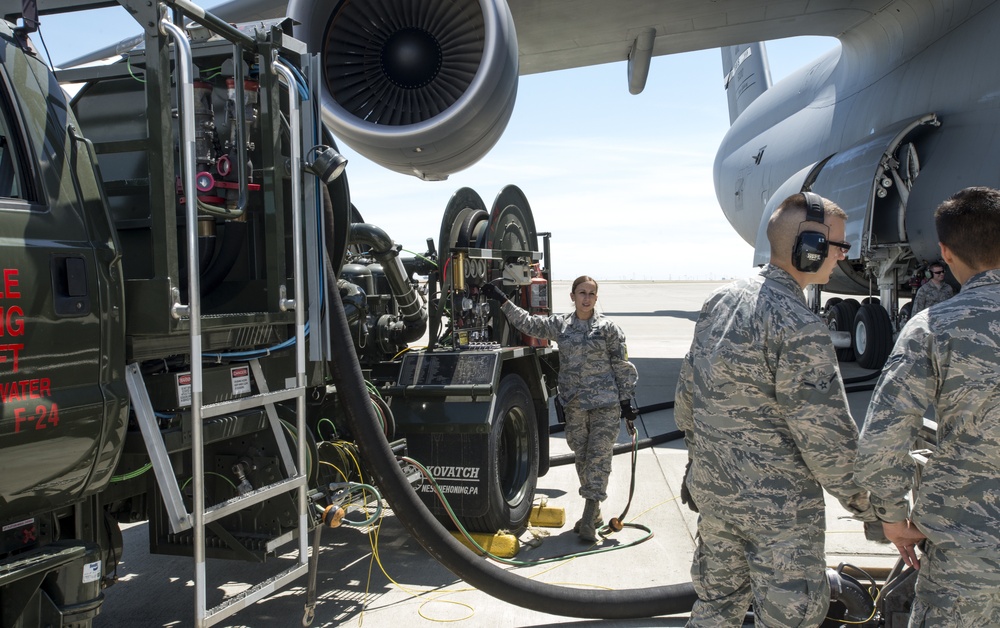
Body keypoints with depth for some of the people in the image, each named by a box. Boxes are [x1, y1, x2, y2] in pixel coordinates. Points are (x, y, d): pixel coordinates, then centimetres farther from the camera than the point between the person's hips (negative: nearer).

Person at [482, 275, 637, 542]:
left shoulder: (608, 328, -2)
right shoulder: (560, 325, 7)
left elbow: (623, 367, 0)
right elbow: (528, 323, 12)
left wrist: (626, 401, -2)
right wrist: (502, 301, 7)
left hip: (606, 405, -4)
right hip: (574, 407, 4)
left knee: (598, 459, -6)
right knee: (582, 459, 10)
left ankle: (588, 520, -4)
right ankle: (594, 513, 23)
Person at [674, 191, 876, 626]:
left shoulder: (720, 300, 3)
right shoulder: (798, 328, -22)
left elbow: (687, 395, 11)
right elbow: (826, 438, -20)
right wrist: (875, 510, -8)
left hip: (710, 490, 8)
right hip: (777, 506, -8)